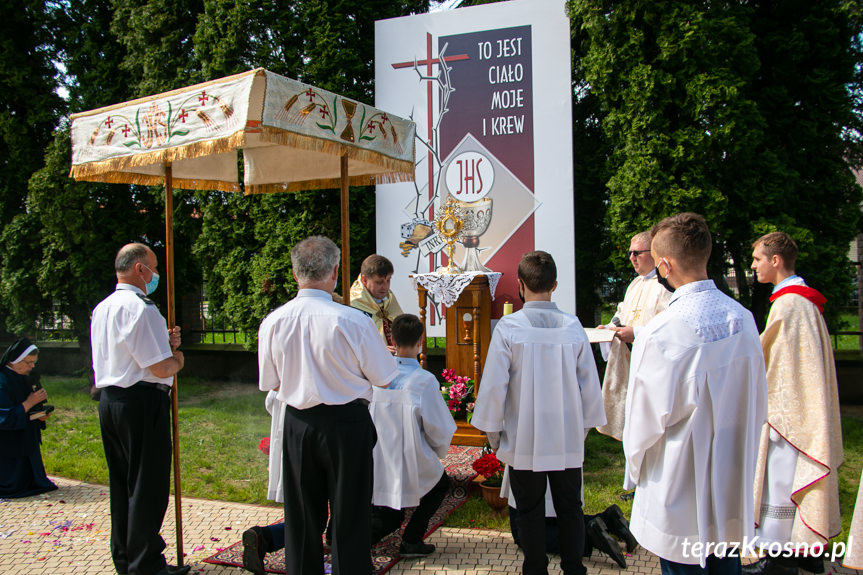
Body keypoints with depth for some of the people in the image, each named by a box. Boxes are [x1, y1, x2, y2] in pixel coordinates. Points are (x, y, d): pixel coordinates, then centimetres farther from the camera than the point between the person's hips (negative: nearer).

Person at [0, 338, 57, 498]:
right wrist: (29, 403, -21)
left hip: (26, 442, 9)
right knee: (16, 488, -2)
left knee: (30, 482, 12)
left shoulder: (25, 379, 8)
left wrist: (40, 415, -1)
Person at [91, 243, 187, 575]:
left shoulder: (102, 308, 14)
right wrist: (177, 357, 1)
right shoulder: (140, 308, -17)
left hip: (109, 400, 10)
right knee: (148, 486, 0)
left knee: (121, 483, 18)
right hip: (142, 402, -10)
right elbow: (162, 368, -20)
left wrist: (164, 341, 9)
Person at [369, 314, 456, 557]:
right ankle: (411, 540, 18)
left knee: (386, 519, 26)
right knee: (441, 483, 29)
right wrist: (439, 452, 11)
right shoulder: (424, 381, -18)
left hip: (376, 465, 4)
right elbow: (439, 429, -9)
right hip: (413, 467, -4)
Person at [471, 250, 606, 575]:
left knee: (530, 512, 12)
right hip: (568, 439, 2)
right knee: (570, 509, 16)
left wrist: (492, 432, 3)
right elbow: (590, 386, 1)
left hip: (523, 441, -2)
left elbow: (494, 386, -10)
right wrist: (585, 426, 16)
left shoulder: (508, 328, -13)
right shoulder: (573, 327, -6)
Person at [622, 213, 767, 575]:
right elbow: (757, 404, 5)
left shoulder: (660, 334, -26)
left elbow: (646, 418, -16)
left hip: (681, 496, -6)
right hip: (734, 488, 6)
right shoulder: (743, 318, -5)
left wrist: (634, 471, 1)